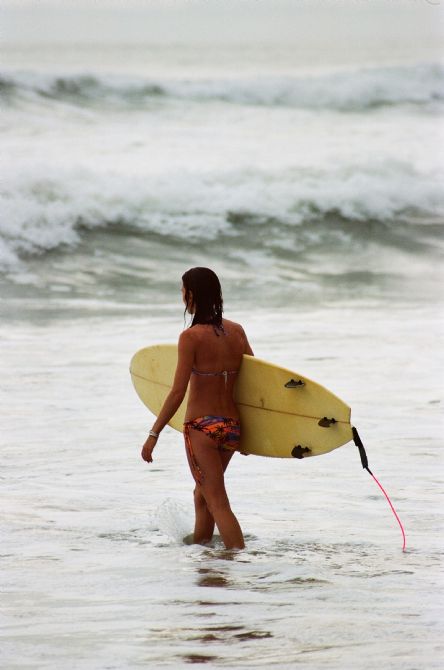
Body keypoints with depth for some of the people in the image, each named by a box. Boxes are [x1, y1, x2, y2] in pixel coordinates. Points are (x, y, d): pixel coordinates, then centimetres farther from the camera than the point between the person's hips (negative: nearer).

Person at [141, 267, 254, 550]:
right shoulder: (237, 331, 4)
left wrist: (154, 434, -9)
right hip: (232, 427, 6)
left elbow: (178, 393, -15)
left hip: (202, 427, -6)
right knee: (202, 494, 25)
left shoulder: (191, 336, -13)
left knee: (218, 503, -3)